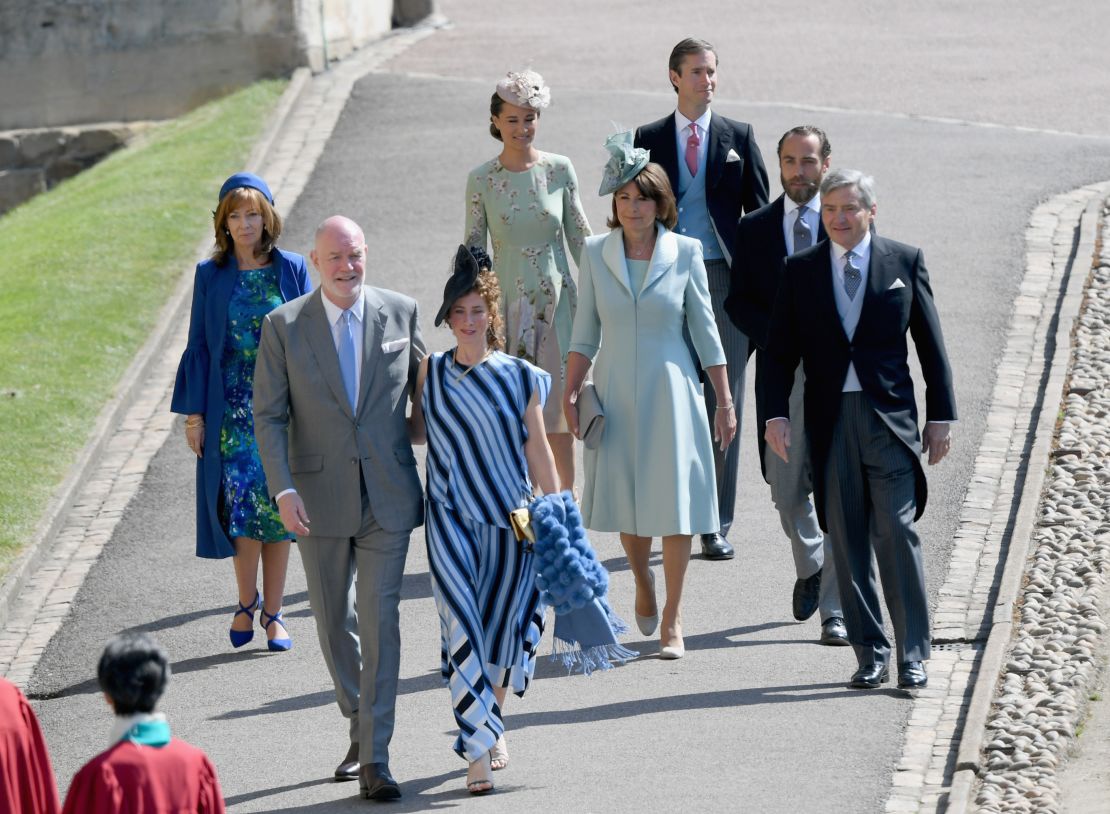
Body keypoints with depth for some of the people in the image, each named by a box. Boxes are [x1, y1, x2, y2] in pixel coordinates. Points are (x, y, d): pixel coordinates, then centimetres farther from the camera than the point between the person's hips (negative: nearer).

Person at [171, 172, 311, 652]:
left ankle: (272, 611, 10)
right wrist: (193, 413, 1)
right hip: (231, 409, 0)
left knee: (277, 504, 1)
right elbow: (199, 347, 5)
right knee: (242, 500, -8)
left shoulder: (292, 270, 2)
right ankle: (248, 602, 10)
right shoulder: (211, 276, 2)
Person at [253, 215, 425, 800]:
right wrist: (282, 489, -14)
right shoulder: (284, 326, -2)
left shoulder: (401, 313, 1)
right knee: (334, 620, 12)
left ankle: (376, 758, -8)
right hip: (319, 498, 1)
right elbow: (269, 415, -3)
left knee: (380, 619, -7)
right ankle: (360, 730, 32)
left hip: (387, 495, -1)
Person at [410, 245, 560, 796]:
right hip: (451, 517, 0)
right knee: (462, 626, -12)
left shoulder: (519, 377, 0)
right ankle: (479, 752, -11)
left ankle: (493, 720, 35)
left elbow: (537, 449, 4)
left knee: (501, 628, 7)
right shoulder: (431, 372, 3)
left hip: (509, 517, 0)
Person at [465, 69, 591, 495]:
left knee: (558, 410, 2)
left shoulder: (560, 170, -1)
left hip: (557, 300, 0)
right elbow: (473, 249, 2)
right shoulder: (482, 180, -3)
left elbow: (580, 237, 6)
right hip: (507, 304, 0)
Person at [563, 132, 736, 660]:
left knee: (675, 501, -2)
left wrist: (724, 401, 1)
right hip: (616, 392, 1)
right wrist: (570, 392, -1)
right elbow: (585, 331, 5)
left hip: (670, 391, -1)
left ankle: (672, 619, 7)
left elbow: (705, 329, 0)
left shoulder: (685, 253, -4)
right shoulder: (596, 254, 0)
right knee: (626, 499, 7)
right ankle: (642, 581, 37)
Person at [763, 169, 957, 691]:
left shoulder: (905, 262, 4)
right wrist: (777, 414, -4)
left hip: (890, 417, -2)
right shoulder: (800, 271, 8)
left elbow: (931, 344, 6)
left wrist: (940, 416, 2)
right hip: (830, 422, 2)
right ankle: (870, 654, 10)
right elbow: (781, 349, 8)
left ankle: (913, 655, -1)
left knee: (897, 533, -7)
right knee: (847, 541, 3)